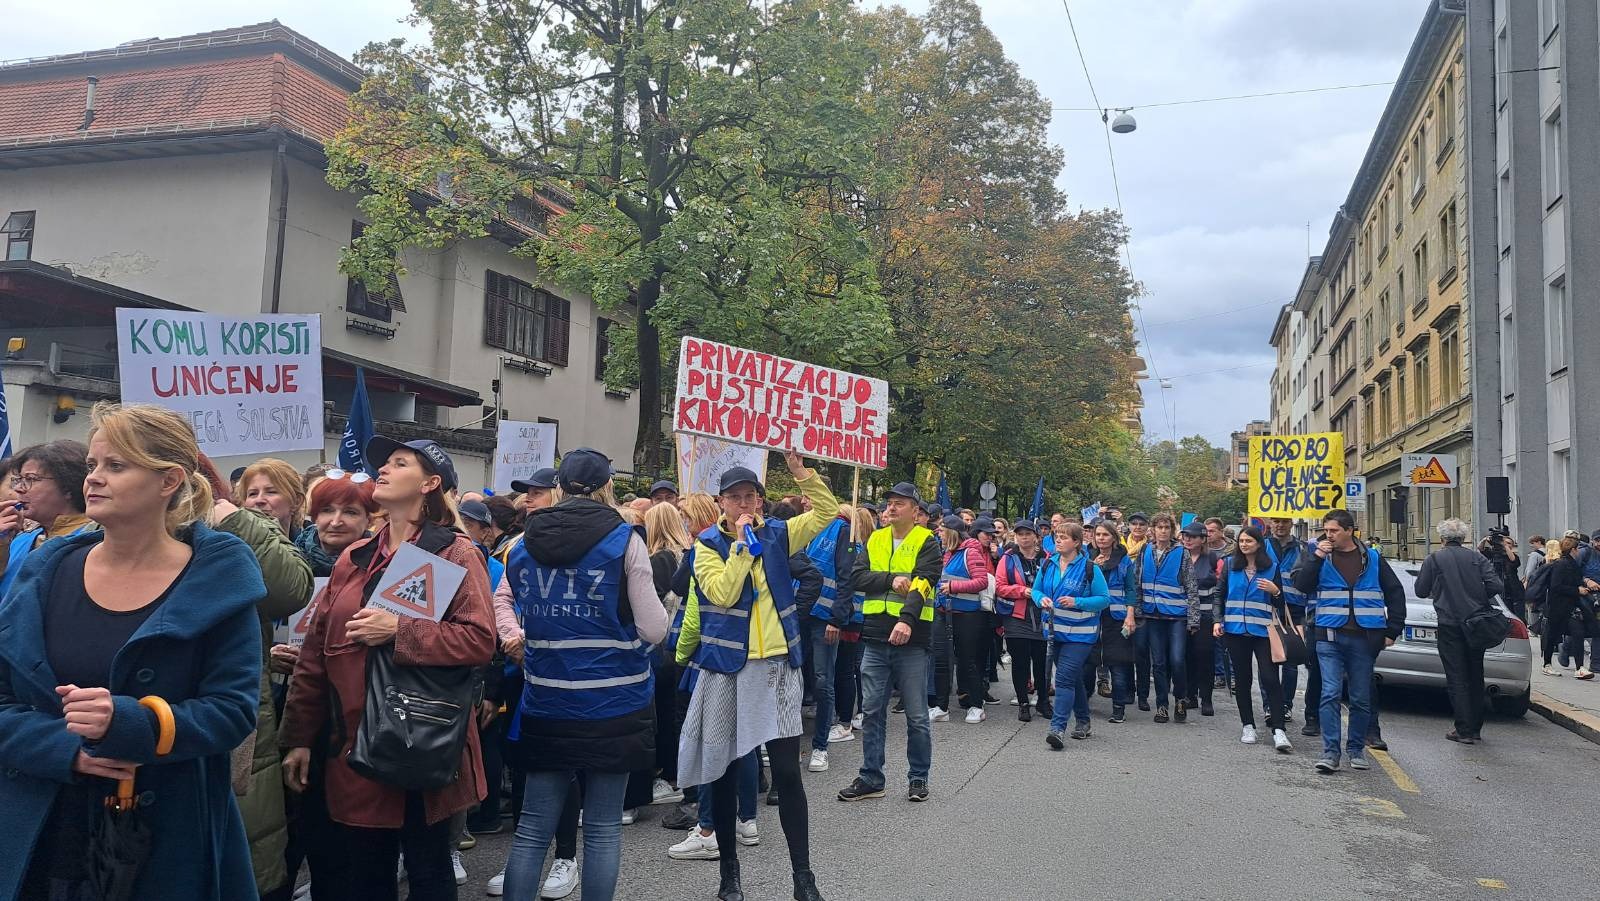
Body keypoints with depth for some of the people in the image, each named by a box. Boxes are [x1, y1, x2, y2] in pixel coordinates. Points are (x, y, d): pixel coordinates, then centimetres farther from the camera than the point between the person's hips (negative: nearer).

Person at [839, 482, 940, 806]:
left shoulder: (926, 543, -3)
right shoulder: (875, 540, 11)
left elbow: (922, 584, -18)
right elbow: (857, 577, -1)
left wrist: (907, 619, -32)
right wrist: (892, 579, -16)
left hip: (911, 639, -4)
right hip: (875, 638, 4)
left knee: (916, 716, 6)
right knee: (872, 712, 9)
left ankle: (918, 777, 20)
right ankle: (871, 778, 19)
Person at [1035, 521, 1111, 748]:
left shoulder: (1089, 568, -11)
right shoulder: (1048, 564, 3)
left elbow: (1104, 599, -9)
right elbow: (1036, 589, 13)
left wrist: (1077, 602, -22)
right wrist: (1041, 599, -11)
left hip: (1080, 634, -6)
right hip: (1055, 631, 6)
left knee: (1065, 678, -15)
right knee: (1074, 678, 18)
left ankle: (1058, 727, -17)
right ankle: (1083, 721, 33)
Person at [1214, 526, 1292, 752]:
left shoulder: (1271, 566, 3)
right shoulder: (1230, 564, 7)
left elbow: (1280, 602, 8)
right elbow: (1220, 594, 11)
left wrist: (1275, 591, -13)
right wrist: (1218, 621, 1)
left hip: (1263, 630, -2)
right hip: (1235, 631, 2)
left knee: (1270, 678, -9)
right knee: (1242, 679, 8)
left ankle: (1278, 731, -11)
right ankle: (1248, 726, 18)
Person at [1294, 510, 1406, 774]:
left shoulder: (1372, 558, 7)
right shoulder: (1321, 557, 6)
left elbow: (1395, 593, 12)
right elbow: (1301, 585, -5)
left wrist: (1393, 630, 6)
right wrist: (1317, 557, -12)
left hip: (1364, 638, 1)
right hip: (1330, 636, -1)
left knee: (1361, 698, 7)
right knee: (1330, 694, -8)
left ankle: (1357, 749, 20)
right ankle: (1330, 751, -6)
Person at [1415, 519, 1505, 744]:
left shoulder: (1434, 559, -5)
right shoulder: (1477, 558, 3)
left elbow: (1421, 591, -1)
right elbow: (1496, 586, -4)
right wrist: (1479, 600, 13)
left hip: (1450, 626, -4)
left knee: (1457, 679, 1)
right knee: (1475, 677, 14)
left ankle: (1464, 730, -1)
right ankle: (1475, 728, 20)